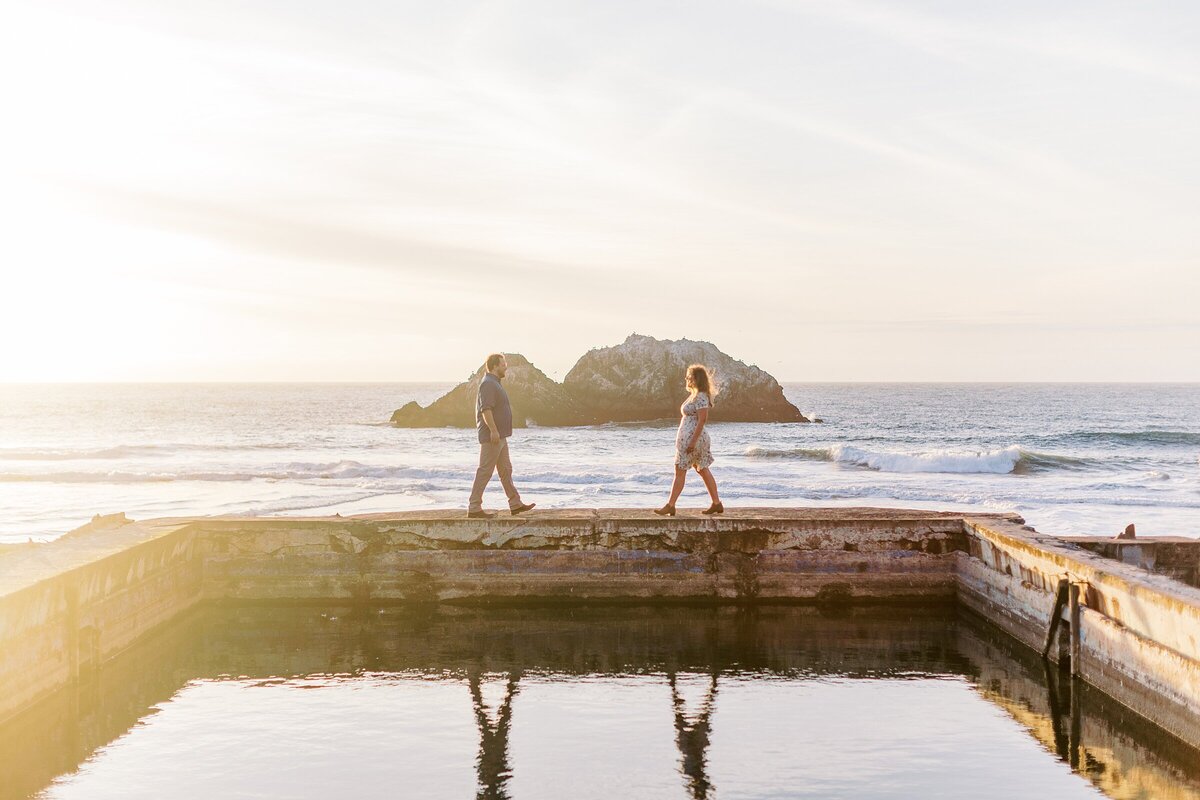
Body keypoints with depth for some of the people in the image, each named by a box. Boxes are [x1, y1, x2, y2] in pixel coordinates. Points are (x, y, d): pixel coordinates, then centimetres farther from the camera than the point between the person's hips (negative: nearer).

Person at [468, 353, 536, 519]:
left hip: (499, 436, 11)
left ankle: (515, 504, 19)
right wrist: (493, 431, -28)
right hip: (491, 437, -11)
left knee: (506, 470, 13)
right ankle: (474, 508, -4)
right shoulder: (488, 384, -15)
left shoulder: (495, 383, 18)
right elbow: (486, 409, -25)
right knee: (485, 471, -7)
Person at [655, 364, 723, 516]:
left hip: (692, 437, -11)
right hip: (688, 438, 11)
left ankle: (670, 506, -3)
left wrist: (693, 441, -24)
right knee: (704, 471, 12)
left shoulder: (700, 397, -16)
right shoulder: (695, 395, 16)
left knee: (680, 472, -6)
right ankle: (717, 504, 14)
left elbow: (701, 420, -21)